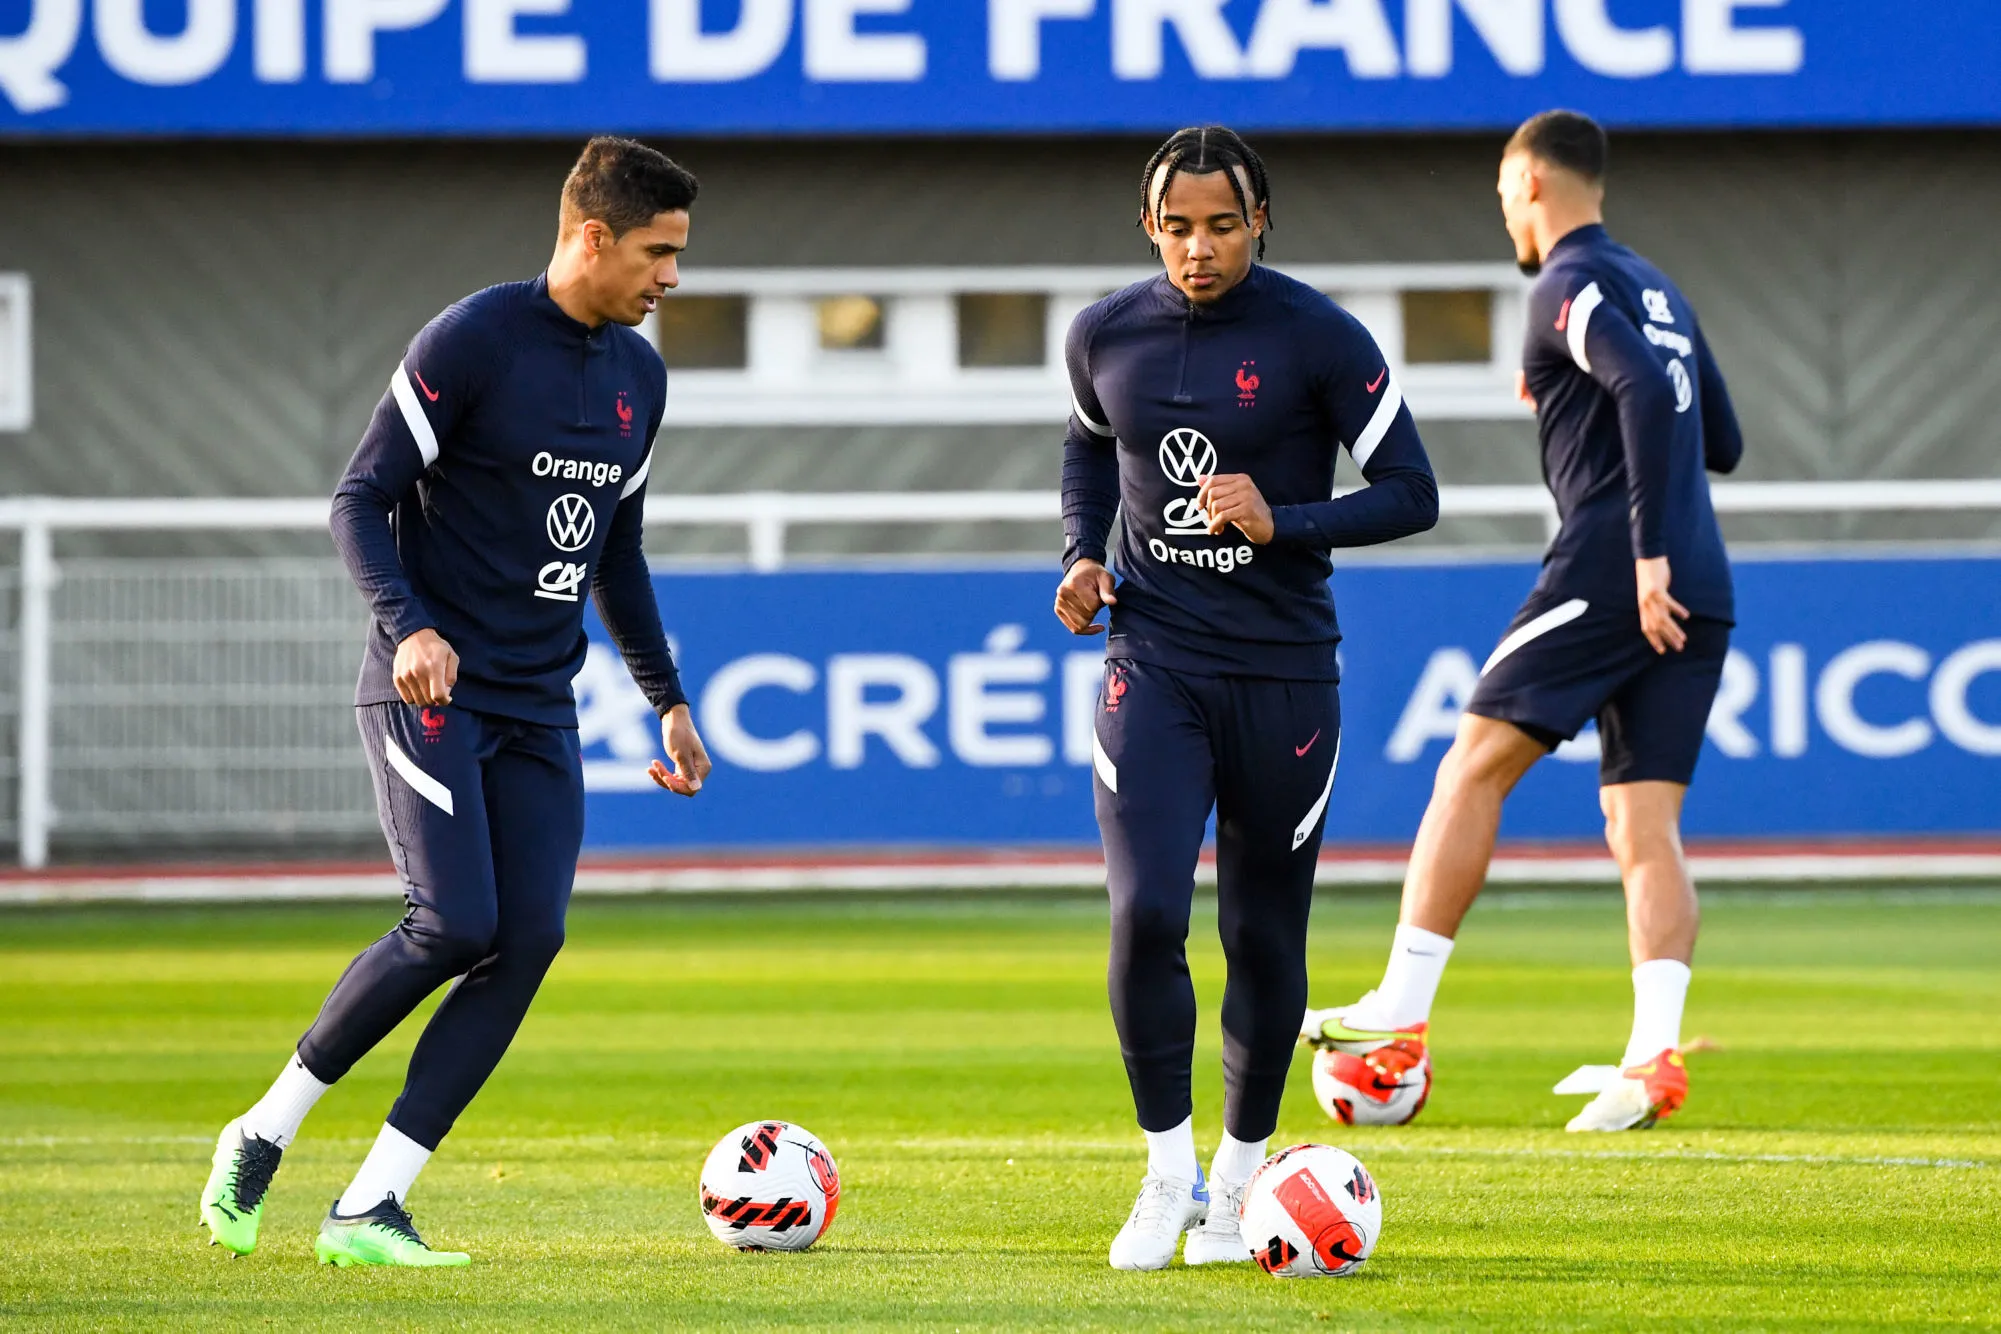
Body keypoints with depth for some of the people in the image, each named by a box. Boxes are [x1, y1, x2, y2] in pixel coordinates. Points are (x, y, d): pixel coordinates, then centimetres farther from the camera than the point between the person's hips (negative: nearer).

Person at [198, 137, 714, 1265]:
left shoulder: (638, 375, 12)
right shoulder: (472, 343, -11)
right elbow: (361, 501, -11)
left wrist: (669, 698, 22)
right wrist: (409, 625, -27)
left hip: (539, 708, 7)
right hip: (429, 692, -7)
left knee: (529, 938, -8)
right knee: (455, 924, -19)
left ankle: (371, 1207, -6)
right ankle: (265, 1132, 0)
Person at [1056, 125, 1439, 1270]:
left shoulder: (1319, 340, -9)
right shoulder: (1106, 337, 2)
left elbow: (1412, 496, -7)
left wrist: (1283, 523, -20)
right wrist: (1083, 552, 6)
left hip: (1285, 672, -1)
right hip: (1153, 665, 1)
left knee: (1265, 938, 6)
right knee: (1146, 916, -15)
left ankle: (1240, 1176, 24)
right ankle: (1169, 1172, -1)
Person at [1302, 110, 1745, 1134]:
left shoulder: (1569, 287, -3)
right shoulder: (1655, 289, 24)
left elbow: (1649, 393, -20)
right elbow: (1721, 443, 30)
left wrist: (1649, 552, -23)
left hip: (1608, 576, -8)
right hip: (1698, 599, 8)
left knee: (1472, 771, -2)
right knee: (1645, 828, 1)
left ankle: (1400, 1018, -3)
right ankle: (1654, 1054, -14)